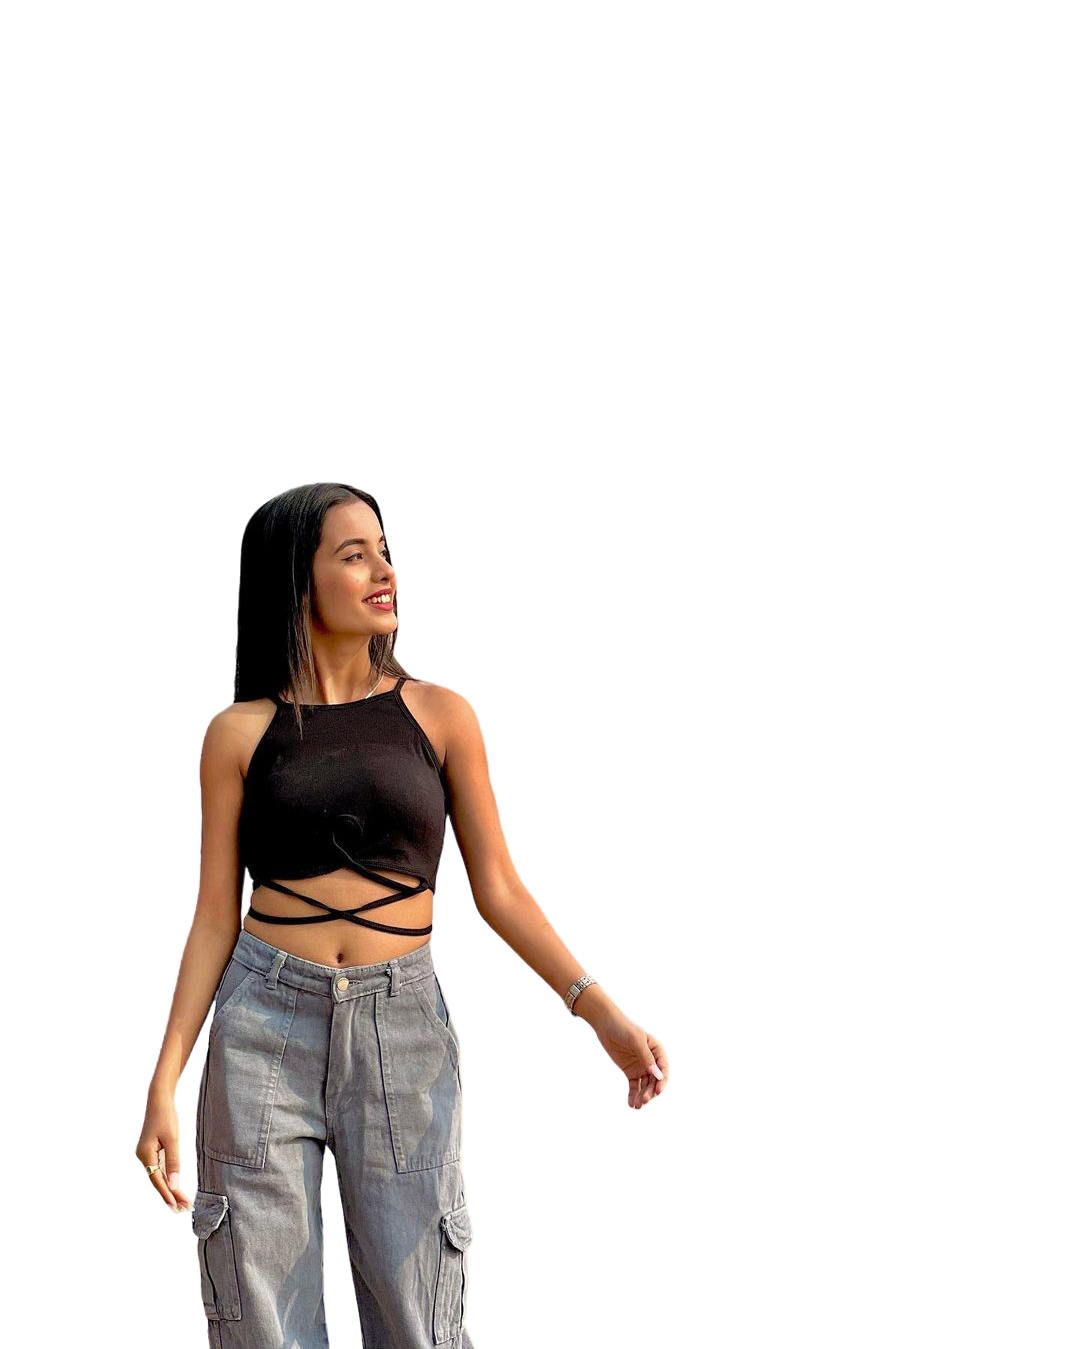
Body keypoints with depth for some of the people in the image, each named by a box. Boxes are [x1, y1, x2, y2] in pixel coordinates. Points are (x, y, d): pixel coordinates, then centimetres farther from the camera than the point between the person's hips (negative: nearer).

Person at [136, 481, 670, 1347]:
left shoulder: (440, 715, 5)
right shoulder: (241, 733, 4)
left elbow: (499, 889, 5)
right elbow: (215, 916, 4)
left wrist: (600, 1008, -7)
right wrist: (165, 1083, -3)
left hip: (403, 1027, 0)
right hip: (264, 1024, 0)